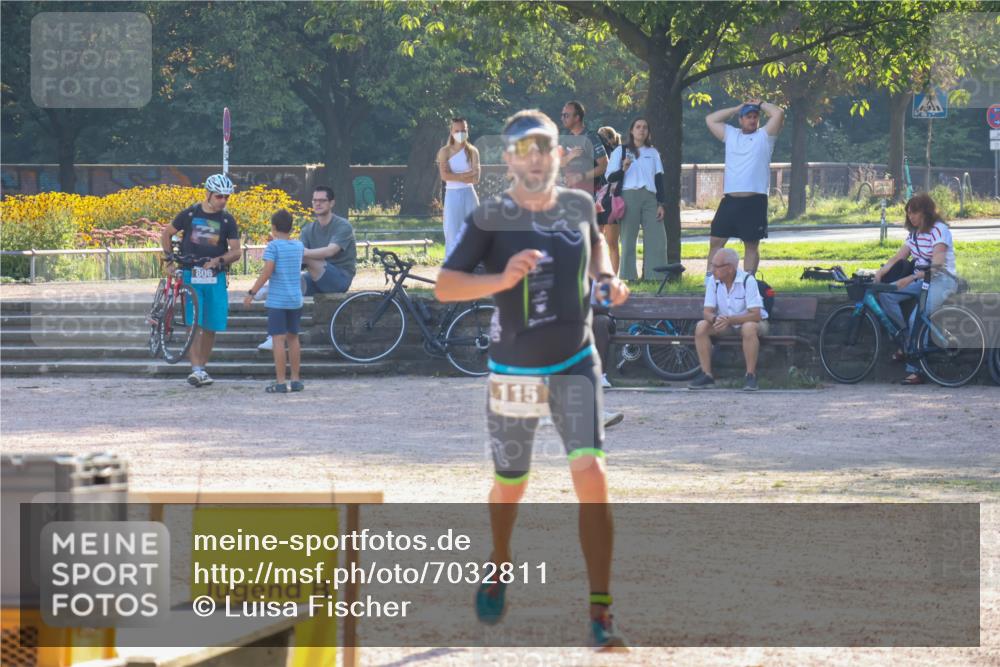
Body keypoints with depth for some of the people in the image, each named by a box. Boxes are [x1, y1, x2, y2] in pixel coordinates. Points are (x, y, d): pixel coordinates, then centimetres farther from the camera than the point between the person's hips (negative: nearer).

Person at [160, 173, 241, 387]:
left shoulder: (227, 220, 4)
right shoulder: (190, 214, 1)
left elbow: (236, 251, 0)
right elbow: (166, 234, 13)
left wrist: (218, 260, -19)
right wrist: (169, 259, 1)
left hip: (215, 277, 2)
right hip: (191, 274, -2)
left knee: (211, 326, 4)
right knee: (194, 323, -12)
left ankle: (203, 367, 16)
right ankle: (196, 369, -16)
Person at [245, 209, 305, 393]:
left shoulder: (273, 246, -10)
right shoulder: (299, 246, 7)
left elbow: (267, 272, -18)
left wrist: (252, 293, -12)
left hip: (277, 300, -6)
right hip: (296, 299, 6)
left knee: (278, 339, -5)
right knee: (293, 338, 15)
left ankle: (280, 382, -8)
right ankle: (296, 380, 18)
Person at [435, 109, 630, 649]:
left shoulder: (579, 205, 0)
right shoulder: (489, 218, -11)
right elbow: (444, 287, -16)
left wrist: (606, 277, 3)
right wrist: (502, 279, -31)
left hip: (575, 364, 1)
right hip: (514, 369, -1)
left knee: (591, 474, -15)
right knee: (511, 485, 12)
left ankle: (600, 612, -15)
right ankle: (499, 566, 47)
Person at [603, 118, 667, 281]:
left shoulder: (653, 153, 20)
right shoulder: (621, 151, 11)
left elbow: (659, 179, 16)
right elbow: (609, 177, 4)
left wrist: (661, 204, 5)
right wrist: (623, 169, -16)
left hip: (650, 198, 3)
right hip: (629, 197, -3)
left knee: (657, 241, -7)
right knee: (629, 241, -5)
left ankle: (656, 280, -8)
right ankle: (628, 279, -6)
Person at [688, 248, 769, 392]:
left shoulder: (748, 281, -22)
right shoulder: (713, 281, -8)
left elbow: (756, 315, -27)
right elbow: (707, 312, -9)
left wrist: (729, 320, -37)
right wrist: (715, 319, -34)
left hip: (750, 322, -5)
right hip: (725, 325, 5)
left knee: (749, 328, -39)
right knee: (701, 327, -20)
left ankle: (750, 375, -27)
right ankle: (707, 375, -16)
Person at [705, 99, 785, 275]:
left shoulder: (764, 136, 6)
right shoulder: (731, 135, 17)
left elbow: (779, 113, -5)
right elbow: (710, 120, 17)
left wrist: (760, 105, 10)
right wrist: (737, 108, 16)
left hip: (754, 202, -4)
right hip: (729, 200, 4)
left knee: (752, 245, 3)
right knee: (715, 241, 3)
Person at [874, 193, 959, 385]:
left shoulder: (939, 230, -12)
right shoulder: (914, 233, 14)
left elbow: (937, 265, -22)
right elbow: (898, 258, 11)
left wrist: (909, 279, -31)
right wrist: (880, 272, -9)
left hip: (942, 280, -8)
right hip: (920, 281, 8)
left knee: (917, 318, -28)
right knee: (885, 294, -16)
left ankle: (914, 370, -20)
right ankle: (908, 337, -8)